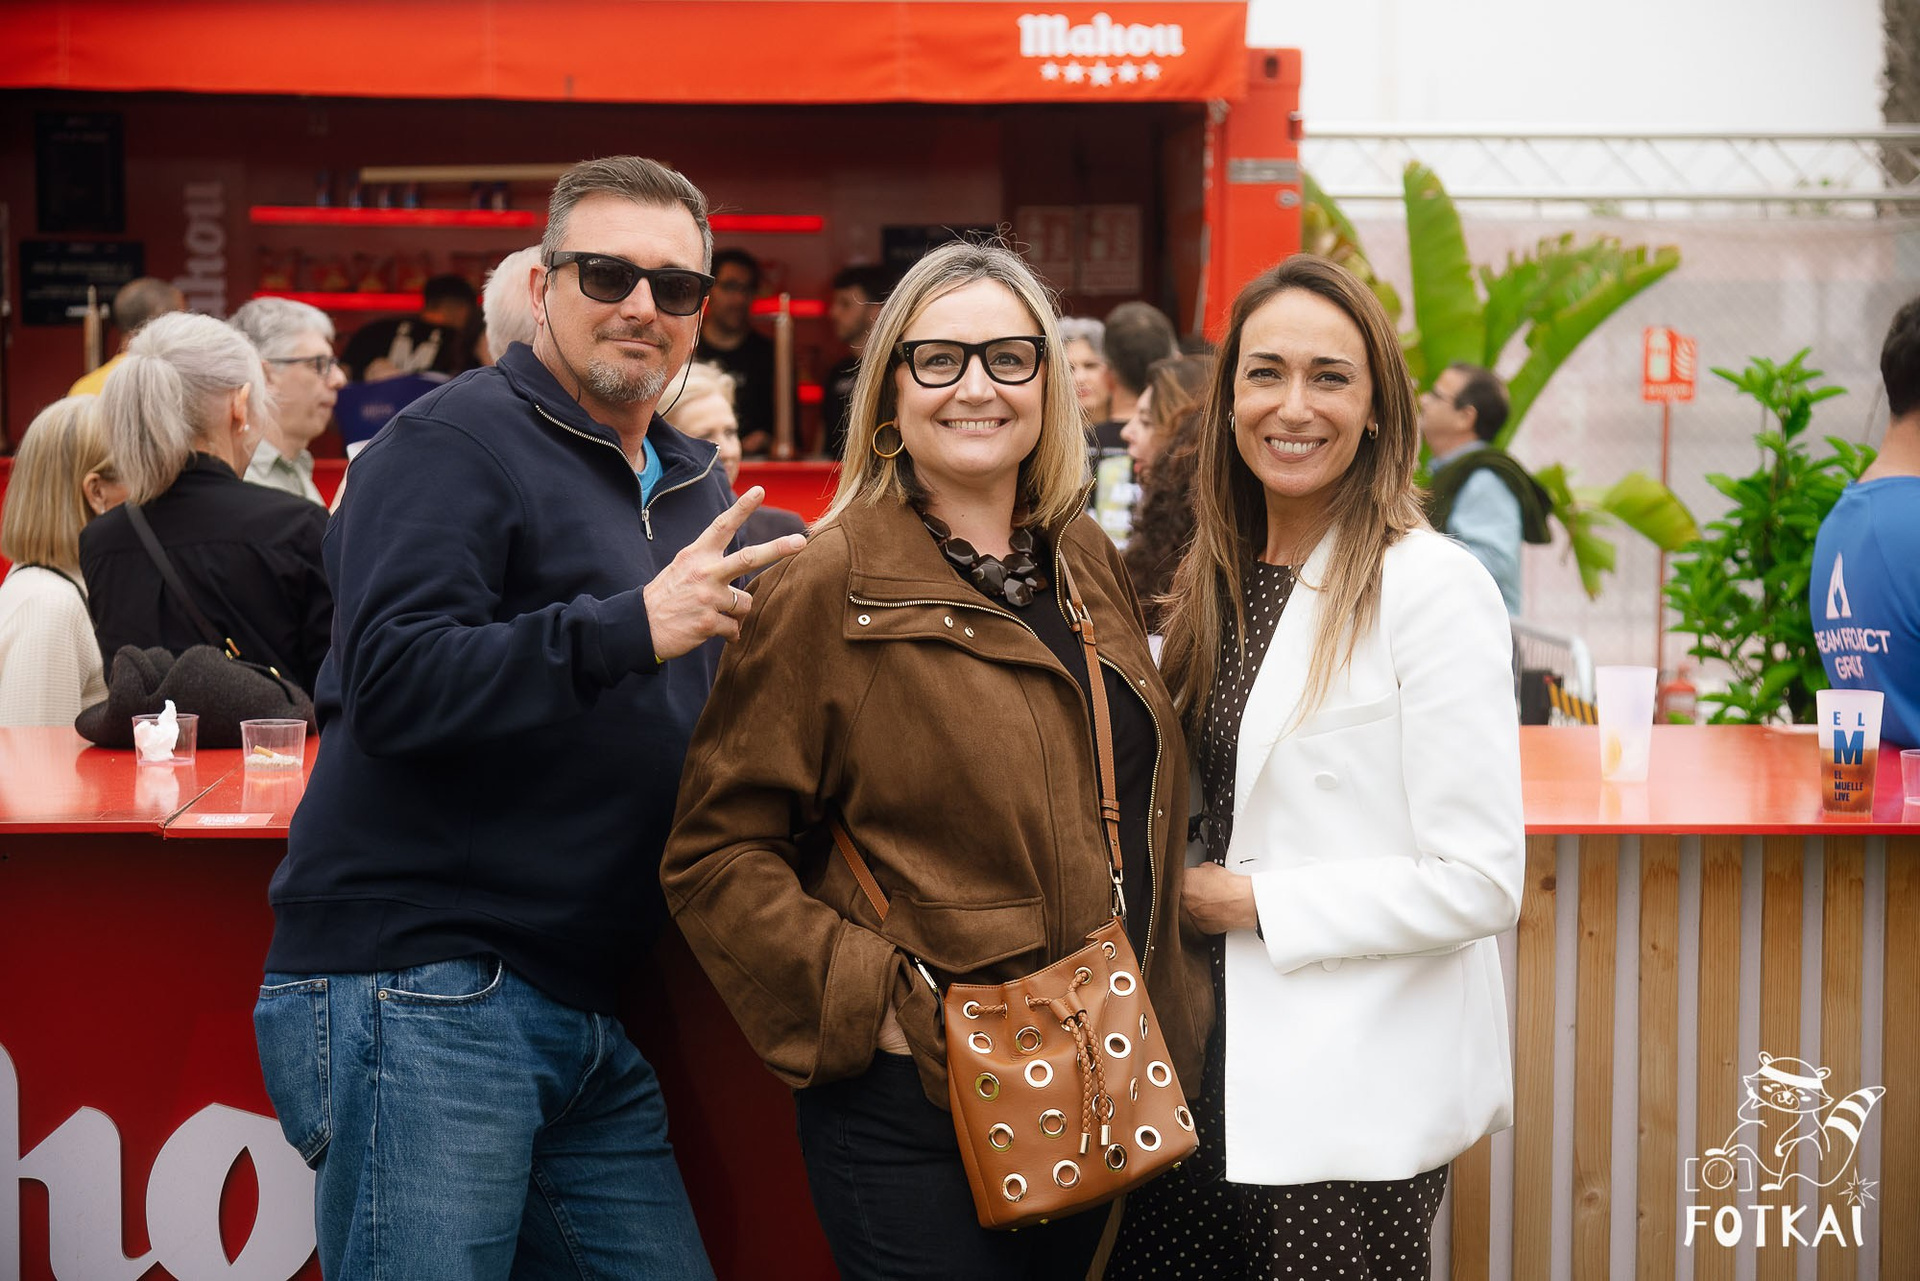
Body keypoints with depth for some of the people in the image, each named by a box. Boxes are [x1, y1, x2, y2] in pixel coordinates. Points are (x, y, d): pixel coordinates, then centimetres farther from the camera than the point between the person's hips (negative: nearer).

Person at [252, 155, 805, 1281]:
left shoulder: (697, 489, 19)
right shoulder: (453, 443, -7)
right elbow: (393, 683, -20)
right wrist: (631, 627, -25)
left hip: (591, 1014, 8)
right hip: (416, 988, -8)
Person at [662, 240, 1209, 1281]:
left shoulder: (1088, 564, 10)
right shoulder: (832, 588, -10)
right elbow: (716, 853, -11)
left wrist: (1161, 1015, 14)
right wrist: (874, 1002, -18)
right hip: (915, 1114, -6)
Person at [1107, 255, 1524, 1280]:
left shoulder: (1433, 589, -14)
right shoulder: (1219, 580, 9)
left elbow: (1479, 883, -17)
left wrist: (1249, 901, -14)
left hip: (1359, 1102, -7)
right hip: (1214, 1075, 7)